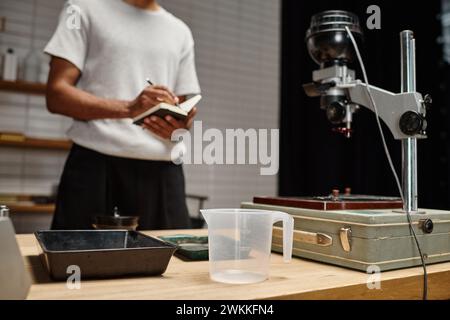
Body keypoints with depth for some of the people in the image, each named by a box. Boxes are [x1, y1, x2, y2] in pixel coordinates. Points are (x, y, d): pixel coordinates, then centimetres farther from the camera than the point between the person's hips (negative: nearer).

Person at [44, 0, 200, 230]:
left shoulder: (181, 32, 19)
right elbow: (56, 95, -2)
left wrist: (180, 126, -7)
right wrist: (128, 108, -18)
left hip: (162, 168, 3)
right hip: (95, 162, -2)